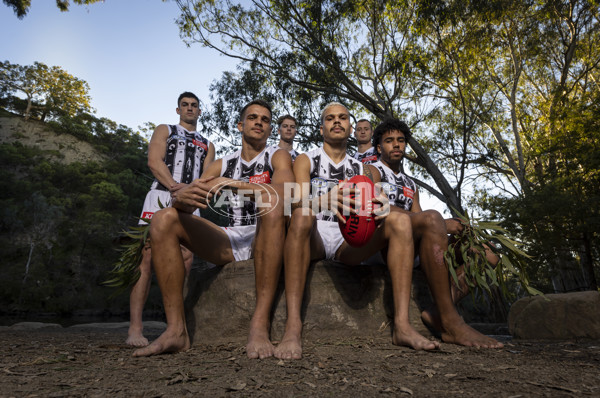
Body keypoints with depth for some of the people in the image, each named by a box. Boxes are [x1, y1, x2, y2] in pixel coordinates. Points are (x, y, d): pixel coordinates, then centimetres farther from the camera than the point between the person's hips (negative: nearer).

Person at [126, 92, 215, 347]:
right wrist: (175, 187, -14)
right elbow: (154, 161, 1)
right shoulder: (164, 131, 18)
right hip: (161, 196, -2)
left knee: (185, 261, -6)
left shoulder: (207, 145, 25)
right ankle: (135, 328, -10)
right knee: (147, 257, -12)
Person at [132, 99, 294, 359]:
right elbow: (181, 201, 4)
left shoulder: (278, 157, 7)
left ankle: (260, 323, -39)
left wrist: (233, 184, -28)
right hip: (230, 243, 4)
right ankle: (176, 329, -19)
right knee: (164, 219, -12)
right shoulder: (222, 165, 17)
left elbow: (284, 191, -17)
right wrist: (183, 196, -21)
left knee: (271, 201, -34)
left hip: (267, 241, -3)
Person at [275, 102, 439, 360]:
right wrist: (323, 201, -31)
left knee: (400, 221, -19)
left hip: (349, 242, 3)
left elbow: (375, 205, 10)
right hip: (312, 239, -2)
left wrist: (381, 208, -17)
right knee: (303, 215, -35)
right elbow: (299, 202, -7)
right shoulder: (306, 161, 12)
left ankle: (402, 325, -26)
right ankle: (293, 326, -39)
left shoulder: (363, 170, 22)